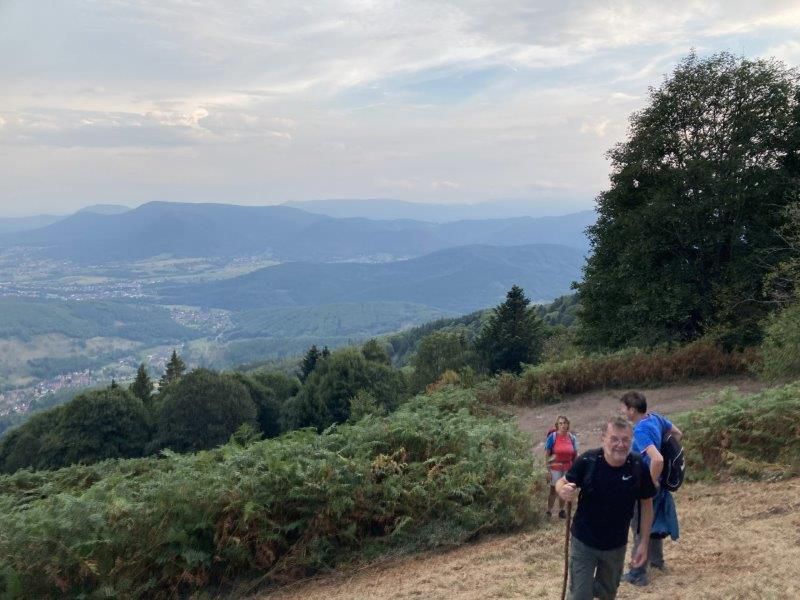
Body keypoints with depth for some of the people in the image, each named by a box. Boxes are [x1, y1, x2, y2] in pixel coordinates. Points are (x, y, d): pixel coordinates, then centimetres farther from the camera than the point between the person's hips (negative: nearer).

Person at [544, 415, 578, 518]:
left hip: (568, 468, 3)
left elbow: (575, 455, 7)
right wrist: (547, 471, -13)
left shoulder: (572, 438, -1)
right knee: (553, 490, 3)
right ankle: (549, 511, 14)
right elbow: (546, 455, -10)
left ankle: (561, 510, 26)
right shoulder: (552, 437, -12)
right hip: (555, 468, -3)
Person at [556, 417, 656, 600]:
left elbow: (647, 503, -3)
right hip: (584, 542, -3)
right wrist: (564, 491, -34)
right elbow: (562, 482, -10)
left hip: (617, 545, 3)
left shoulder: (639, 467, -18)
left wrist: (644, 543, -2)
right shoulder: (587, 461, -24)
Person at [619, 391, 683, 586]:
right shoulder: (656, 417, -3)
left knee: (640, 528, 4)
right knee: (655, 522, 26)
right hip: (656, 482, 9)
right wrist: (670, 453, 13)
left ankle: (638, 575, 14)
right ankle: (657, 560, 43)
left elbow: (657, 460, -40)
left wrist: (652, 482, -25)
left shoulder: (640, 431, -29)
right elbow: (678, 434, 12)